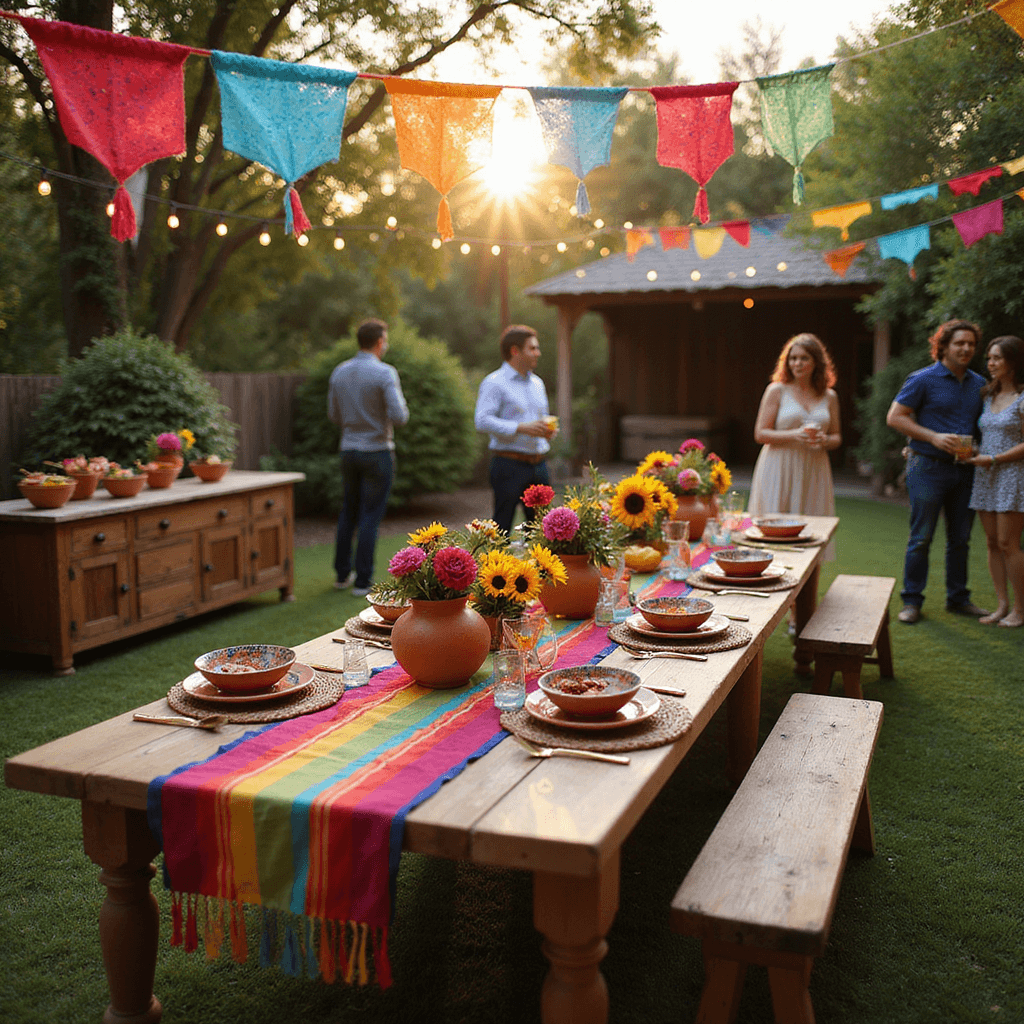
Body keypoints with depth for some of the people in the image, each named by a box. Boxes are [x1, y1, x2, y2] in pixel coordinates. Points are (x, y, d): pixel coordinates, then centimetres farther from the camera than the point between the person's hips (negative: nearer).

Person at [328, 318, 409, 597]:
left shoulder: (339, 372, 5)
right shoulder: (385, 373, -14)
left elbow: (334, 416, 12)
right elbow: (399, 417, -18)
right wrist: (400, 407, 4)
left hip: (349, 450, 6)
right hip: (377, 452, -6)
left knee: (348, 513, 18)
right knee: (370, 517, 0)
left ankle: (343, 573, 25)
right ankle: (363, 581, 3)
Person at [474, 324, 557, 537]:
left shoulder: (537, 383, 19)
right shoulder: (494, 383, -5)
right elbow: (482, 421, -16)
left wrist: (548, 429, 5)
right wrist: (521, 428, -21)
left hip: (538, 463, 7)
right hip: (510, 465, -7)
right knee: (501, 528, -4)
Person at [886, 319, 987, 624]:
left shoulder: (978, 384, 12)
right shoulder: (924, 380, -5)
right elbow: (895, 416, -7)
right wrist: (934, 437, -16)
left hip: (964, 470, 5)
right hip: (929, 467, -5)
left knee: (960, 538, 10)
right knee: (921, 538, -2)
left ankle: (958, 598, 22)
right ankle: (912, 601, 7)